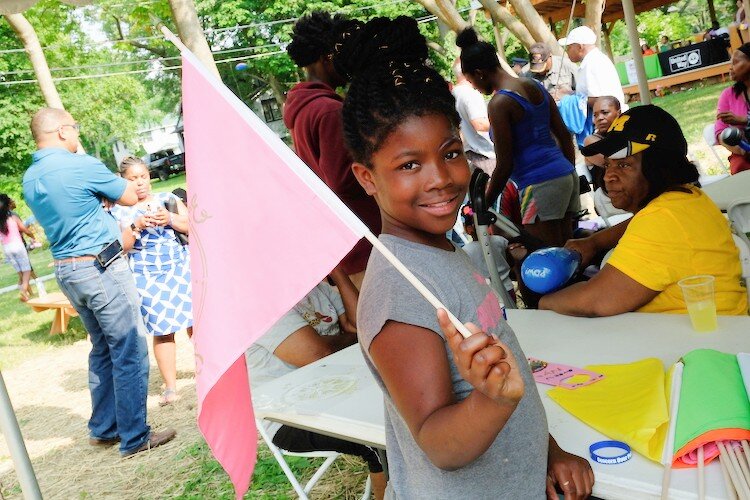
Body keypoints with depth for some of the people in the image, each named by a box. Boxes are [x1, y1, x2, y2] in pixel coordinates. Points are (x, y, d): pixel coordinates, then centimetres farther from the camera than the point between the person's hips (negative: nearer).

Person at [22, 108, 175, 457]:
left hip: (66, 271, 9)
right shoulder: (82, 166, -15)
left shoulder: (29, 178, 9)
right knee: (130, 350, -1)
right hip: (101, 267, -9)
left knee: (103, 349, 20)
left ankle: (103, 428, 28)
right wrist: (106, 191, 14)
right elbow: (130, 197, -3)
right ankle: (134, 437, 5)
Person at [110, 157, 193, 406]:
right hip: (147, 277, -1)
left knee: (194, 320, 0)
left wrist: (170, 219, -17)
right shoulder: (118, 212, 5)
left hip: (181, 268, 2)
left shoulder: (167, 198, 9)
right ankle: (170, 386, 7)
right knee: (162, 330, -2)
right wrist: (137, 226, -17)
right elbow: (121, 247, -3)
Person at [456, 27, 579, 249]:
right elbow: (565, 135, 15)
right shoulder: (536, 86, 11)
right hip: (567, 174, 8)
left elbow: (505, 165, -11)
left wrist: (483, 204, 0)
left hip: (540, 185, -8)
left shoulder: (499, 103, -12)